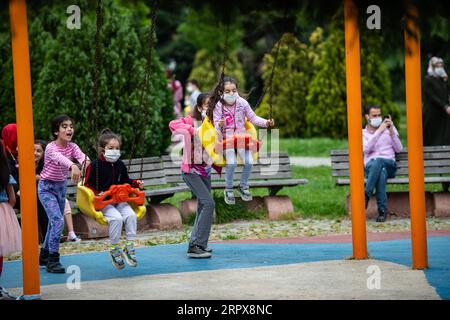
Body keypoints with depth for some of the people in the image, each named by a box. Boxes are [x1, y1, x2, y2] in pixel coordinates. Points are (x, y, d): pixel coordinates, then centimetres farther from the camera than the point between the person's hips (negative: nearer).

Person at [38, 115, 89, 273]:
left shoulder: (72, 147, -4)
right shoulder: (51, 147, -22)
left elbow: (80, 155, -25)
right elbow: (59, 158, -44)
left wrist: (85, 161, -50)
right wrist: (73, 166, -65)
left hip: (62, 187, 7)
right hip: (47, 187, -7)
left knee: (54, 222, 17)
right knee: (58, 221, -19)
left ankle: (44, 255, 34)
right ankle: (53, 260, -13)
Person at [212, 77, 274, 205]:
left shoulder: (242, 103, -4)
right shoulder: (218, 106, -9)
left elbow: (253, 118, 1)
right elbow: (216, 126, -11)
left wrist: (266, 123, -12)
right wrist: (219, 125, -34)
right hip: (226, 139, -3)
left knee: (249, 162, -19)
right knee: (232, 163, -27)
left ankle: (243, 186, 8)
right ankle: (229, 190, -5)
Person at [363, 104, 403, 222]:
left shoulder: (389, 128, 18)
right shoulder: (362, 133, 14)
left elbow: (399, 149, 8)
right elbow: (366, 149, -8)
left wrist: (391, 131, -6)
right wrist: (379, 131, -13)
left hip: (389, 165, 0)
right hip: (370, 167, 0)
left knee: (378, 161, -37)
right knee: (381, 170, -39)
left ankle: (366, 195, -39)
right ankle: (382, 209, -41)